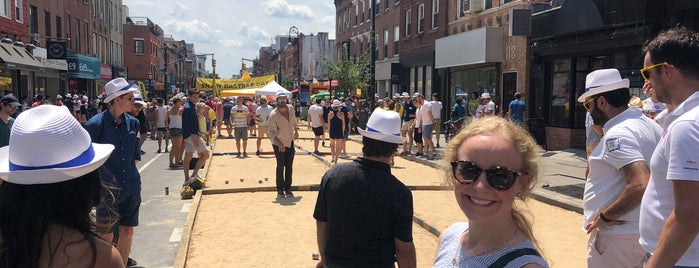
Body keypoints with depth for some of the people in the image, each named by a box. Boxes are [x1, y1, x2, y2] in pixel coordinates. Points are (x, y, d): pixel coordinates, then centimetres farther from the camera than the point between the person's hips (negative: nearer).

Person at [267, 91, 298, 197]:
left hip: (290, 142, 5)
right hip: (278, 144, -5)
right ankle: (280, 190, 10)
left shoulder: (291, 108, -6)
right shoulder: (273, 115, -22)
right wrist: (279, 143, -41)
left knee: (289, 166, 5)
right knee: (280, 166, -3)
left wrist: (296, 131, 28)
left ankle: (288, 189, 14)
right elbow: (271, 132, -27)